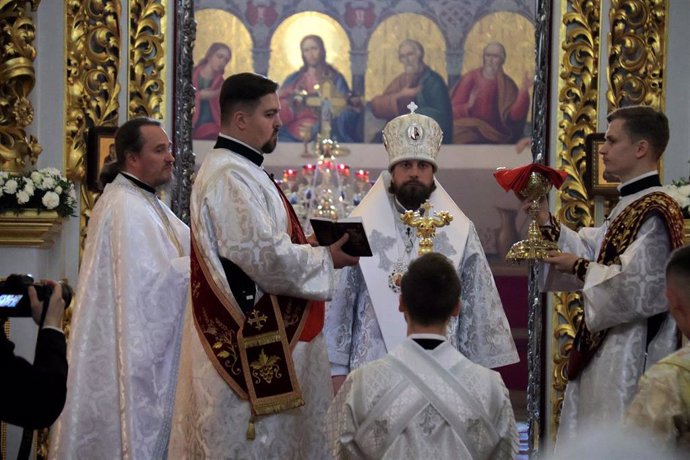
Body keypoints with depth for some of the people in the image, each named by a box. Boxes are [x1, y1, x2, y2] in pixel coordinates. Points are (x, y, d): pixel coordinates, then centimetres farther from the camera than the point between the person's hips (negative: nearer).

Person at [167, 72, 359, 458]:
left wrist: (314, 250, 10)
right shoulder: (230, 177, -18)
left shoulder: (241, 171, 16)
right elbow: (265, 256, -23)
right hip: (250, 345, -11)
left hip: (257, 340, 11)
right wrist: (326, 260, -10)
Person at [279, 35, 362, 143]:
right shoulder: (293, 79, 18)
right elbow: (280, 112, 9)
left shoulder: (335, 79, 12)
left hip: (324, 134, -2)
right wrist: (291, 103, -11)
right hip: (292, 137, 2)